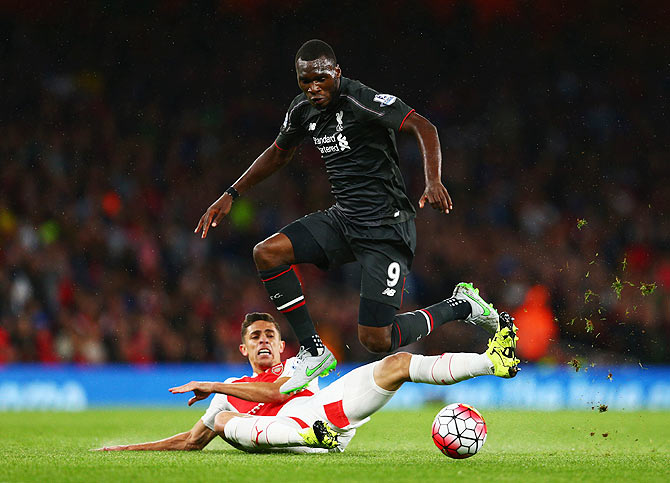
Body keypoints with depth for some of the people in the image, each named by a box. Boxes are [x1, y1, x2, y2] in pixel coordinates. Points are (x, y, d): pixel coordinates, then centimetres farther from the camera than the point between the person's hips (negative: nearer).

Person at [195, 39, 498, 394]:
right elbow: (278, 153, 24)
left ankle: (461, 306, 13)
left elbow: (423, 128, -28)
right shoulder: (303, 109, 5)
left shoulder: (361, 100, -19)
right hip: (343, 219, 8)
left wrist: (434, 182, -44)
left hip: (386, 227, -8)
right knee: (266, 254, -12)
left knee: (377, 341, -12)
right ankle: (314, 353, -3)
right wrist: (231, 195, 20)